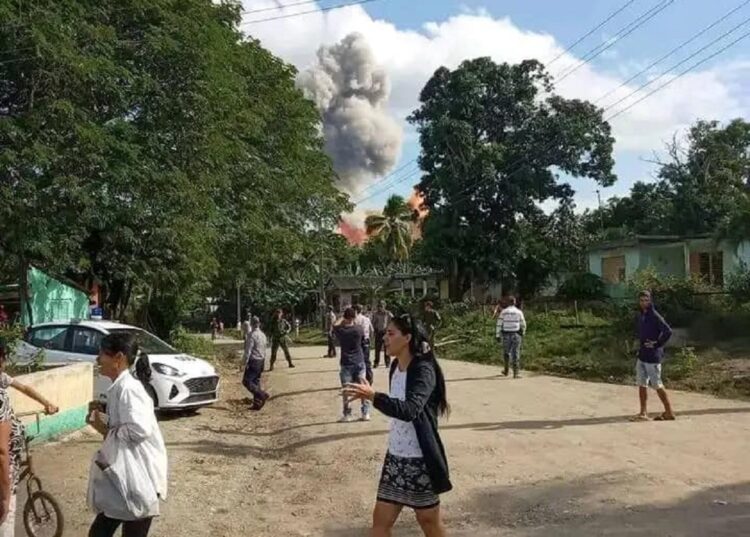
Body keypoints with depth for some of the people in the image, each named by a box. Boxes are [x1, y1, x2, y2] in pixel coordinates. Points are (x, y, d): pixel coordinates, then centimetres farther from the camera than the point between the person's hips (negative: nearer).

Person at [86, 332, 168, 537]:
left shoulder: (128, 388, -20)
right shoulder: (119, 387, 11)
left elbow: (139, 429, -31)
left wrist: (106, 431, -17)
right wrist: (101, 416, 4)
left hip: (138, 478, -10)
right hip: (122, 476, 10)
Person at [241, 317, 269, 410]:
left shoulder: (252, 335, -16)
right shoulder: (263, 335, 10)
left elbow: (248, 351, -19)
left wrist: (244, 362, -13)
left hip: (253, 361, -8)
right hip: (261, 361, 9)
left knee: (246, 381, -5)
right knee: (256, 382, 14)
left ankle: (262, 395, -15)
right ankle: (257, 404, 13)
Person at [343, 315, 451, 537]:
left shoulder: (423, 369, -20)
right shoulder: (395, 366, 4)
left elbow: (409, 409, -37)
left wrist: (373, 396, -45)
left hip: (419, 459, -7)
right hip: (395, 456, 8)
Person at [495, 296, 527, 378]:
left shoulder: (503, 312, -4)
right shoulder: (519, 312, -2)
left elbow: (499, 325, -7)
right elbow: (523, 325, 5)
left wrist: (497, 335, -2)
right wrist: (522, 334, 21)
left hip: (506, 335, 1)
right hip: (516, 335, 0)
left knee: (506, 353, 17)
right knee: (516, 354, 0)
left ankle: (506, 370, 29)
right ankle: (516, 373, -7)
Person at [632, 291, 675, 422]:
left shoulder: (655, 316, -15)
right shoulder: (641, 316, 10)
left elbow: (668, 331, -24)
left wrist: (657, 344, -17)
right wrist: (642, 344, 12)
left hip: (652, 356, -8)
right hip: (642, 355, 8)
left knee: (657, 385, -1)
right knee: (642, 384, 10)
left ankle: (669, 412, 12)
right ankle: (643, 413, 17)